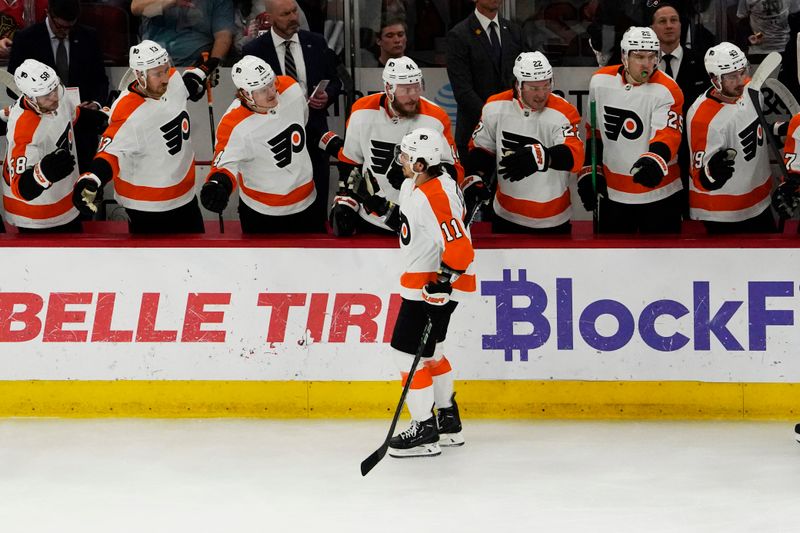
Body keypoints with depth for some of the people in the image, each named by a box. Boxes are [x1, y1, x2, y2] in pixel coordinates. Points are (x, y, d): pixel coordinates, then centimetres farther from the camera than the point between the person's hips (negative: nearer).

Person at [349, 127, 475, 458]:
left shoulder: (436, 199, -27)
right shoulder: (414, 186, 4)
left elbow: (460, 251, -30)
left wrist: (441, 287, -31)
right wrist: (379, 204, 14)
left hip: (434, 285, -11)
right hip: (421, 279, 11)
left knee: (408, 351, -8)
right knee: (430, 351, 21)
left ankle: (425, 432, -1)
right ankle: (448, 423, 32)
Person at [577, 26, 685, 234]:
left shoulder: (667, 90, -15)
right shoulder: (600, 81, -1)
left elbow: (668, 135, -27)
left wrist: (655, 161, -47)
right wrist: (589, 171, 10)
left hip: (658, 194, -4)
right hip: (612, 192, 4)